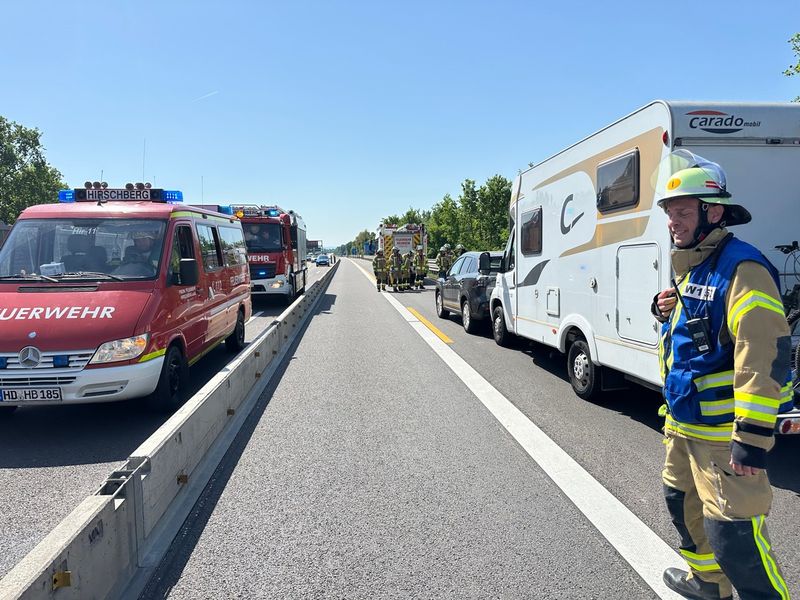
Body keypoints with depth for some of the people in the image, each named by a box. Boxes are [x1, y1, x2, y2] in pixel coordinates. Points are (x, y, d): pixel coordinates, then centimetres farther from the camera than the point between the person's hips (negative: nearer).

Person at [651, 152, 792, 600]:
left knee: (733, 535, -8)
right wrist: (668, 312, 4)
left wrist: (752, 437, -28)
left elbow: (764, 357, -27)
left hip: (724, 432, -10)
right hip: (685, 422, 10)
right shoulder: (691, 268, 11)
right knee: (683, 502, 24)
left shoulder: (741, 268, -21)